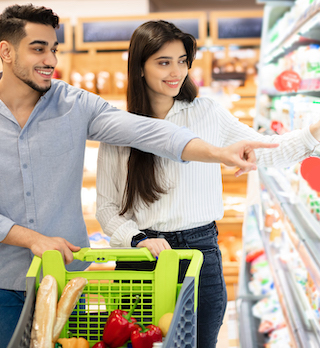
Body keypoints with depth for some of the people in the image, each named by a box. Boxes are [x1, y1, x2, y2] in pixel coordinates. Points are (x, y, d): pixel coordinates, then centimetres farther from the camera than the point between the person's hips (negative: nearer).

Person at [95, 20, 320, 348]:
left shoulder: (207, 113, 1)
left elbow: (264, 151, 9)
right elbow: (106, 206, 2)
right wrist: (138, 239, -15)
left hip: (201, 251, 0)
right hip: (140, 259, 0)